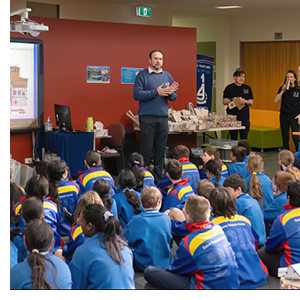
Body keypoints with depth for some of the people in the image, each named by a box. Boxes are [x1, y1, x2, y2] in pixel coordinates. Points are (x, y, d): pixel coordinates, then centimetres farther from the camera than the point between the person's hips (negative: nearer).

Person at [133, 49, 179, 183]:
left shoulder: (167, 76, 14)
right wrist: (156, 92, -14)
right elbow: (136, 95, -9)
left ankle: (158, 178, 14)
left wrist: (170, 93, -12)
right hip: (147, 117, -4)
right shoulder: (142, 75, 1)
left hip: (163, 117, 4)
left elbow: (174, 97, 12)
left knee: (161, 150, 6)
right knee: (146, 150, -4)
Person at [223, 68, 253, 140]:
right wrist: (232, 100, -16)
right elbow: (224, 102, 2)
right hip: (232, 116, -2)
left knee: (244, 138, -2)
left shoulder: (247, 88, 11)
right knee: (233, 138, 1)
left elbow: (251, 103, 10)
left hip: (244, 117, 2)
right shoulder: (229, 88, 3)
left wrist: (245, 101, -11)